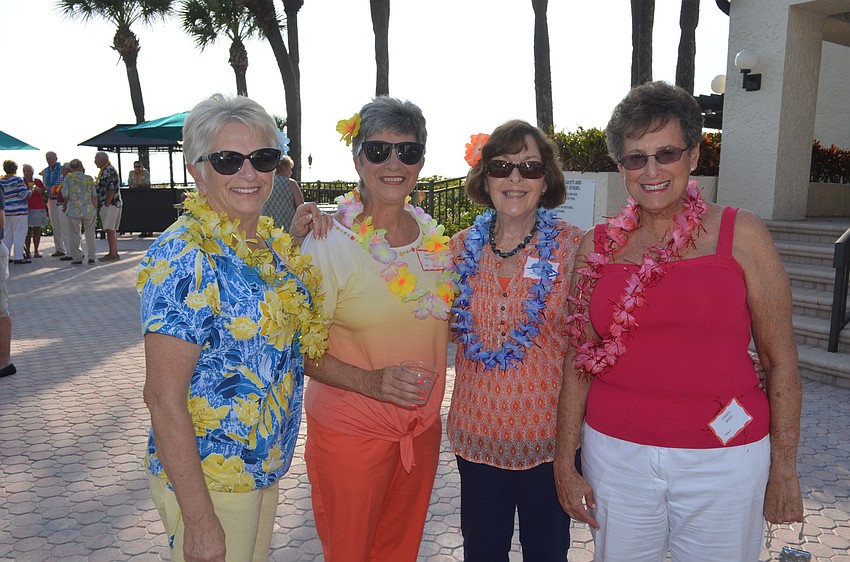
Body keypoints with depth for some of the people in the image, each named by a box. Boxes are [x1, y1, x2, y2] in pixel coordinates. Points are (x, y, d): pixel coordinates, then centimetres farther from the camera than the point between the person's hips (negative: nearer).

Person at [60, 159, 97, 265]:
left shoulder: (68, 178, -3)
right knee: (90, 234, 13)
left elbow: (65, 196, -7)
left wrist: (65, 203, 13)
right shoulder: (89, 179, 1)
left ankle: (77, 258, 7)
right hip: (89, 210, 2)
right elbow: (94, 196, -1)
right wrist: (95, 209, 10)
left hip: (74, 210, -1)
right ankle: (91, 257, 14)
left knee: (75, 235, 6)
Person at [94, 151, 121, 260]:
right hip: (105, 205, 10)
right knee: (112, 230, 12)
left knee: (110, 229, -9)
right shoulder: (104, 171, 19)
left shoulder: (110, 170, -13)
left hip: (110, 204, -10)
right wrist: (104, 205, 18)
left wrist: (106, 204, -19)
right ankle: (114, 252, 17)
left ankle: (112, 253, -7)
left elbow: (112, 189, -20)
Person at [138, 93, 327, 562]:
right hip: (206, 480, -8)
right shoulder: (183, 255, -23)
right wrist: (198, 519, -23)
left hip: (265, 469, 8)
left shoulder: (272, 242, 1)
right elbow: (163, 397, -24)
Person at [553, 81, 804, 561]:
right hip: (615, 453, 2)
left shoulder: (741, 235, -4)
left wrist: (784, 469, -2)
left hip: (723, 460, -1)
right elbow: (580, 359, 4)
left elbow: (781, 360, -2)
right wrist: (565, 461, 4)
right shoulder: (599, 245, 2)